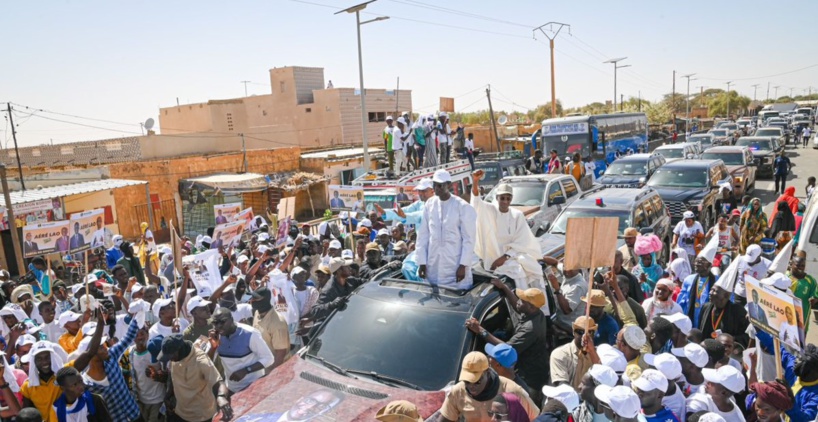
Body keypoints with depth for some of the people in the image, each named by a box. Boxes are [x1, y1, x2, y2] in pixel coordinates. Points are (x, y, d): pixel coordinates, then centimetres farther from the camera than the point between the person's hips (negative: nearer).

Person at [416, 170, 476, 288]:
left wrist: (463, 265, -10)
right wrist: (421, 262, 4)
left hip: (456, 267, -4)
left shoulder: (463, 207, -7)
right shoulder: (429, 205, 5)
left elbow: (468, 239, -6)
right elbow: (423, 235, 8)